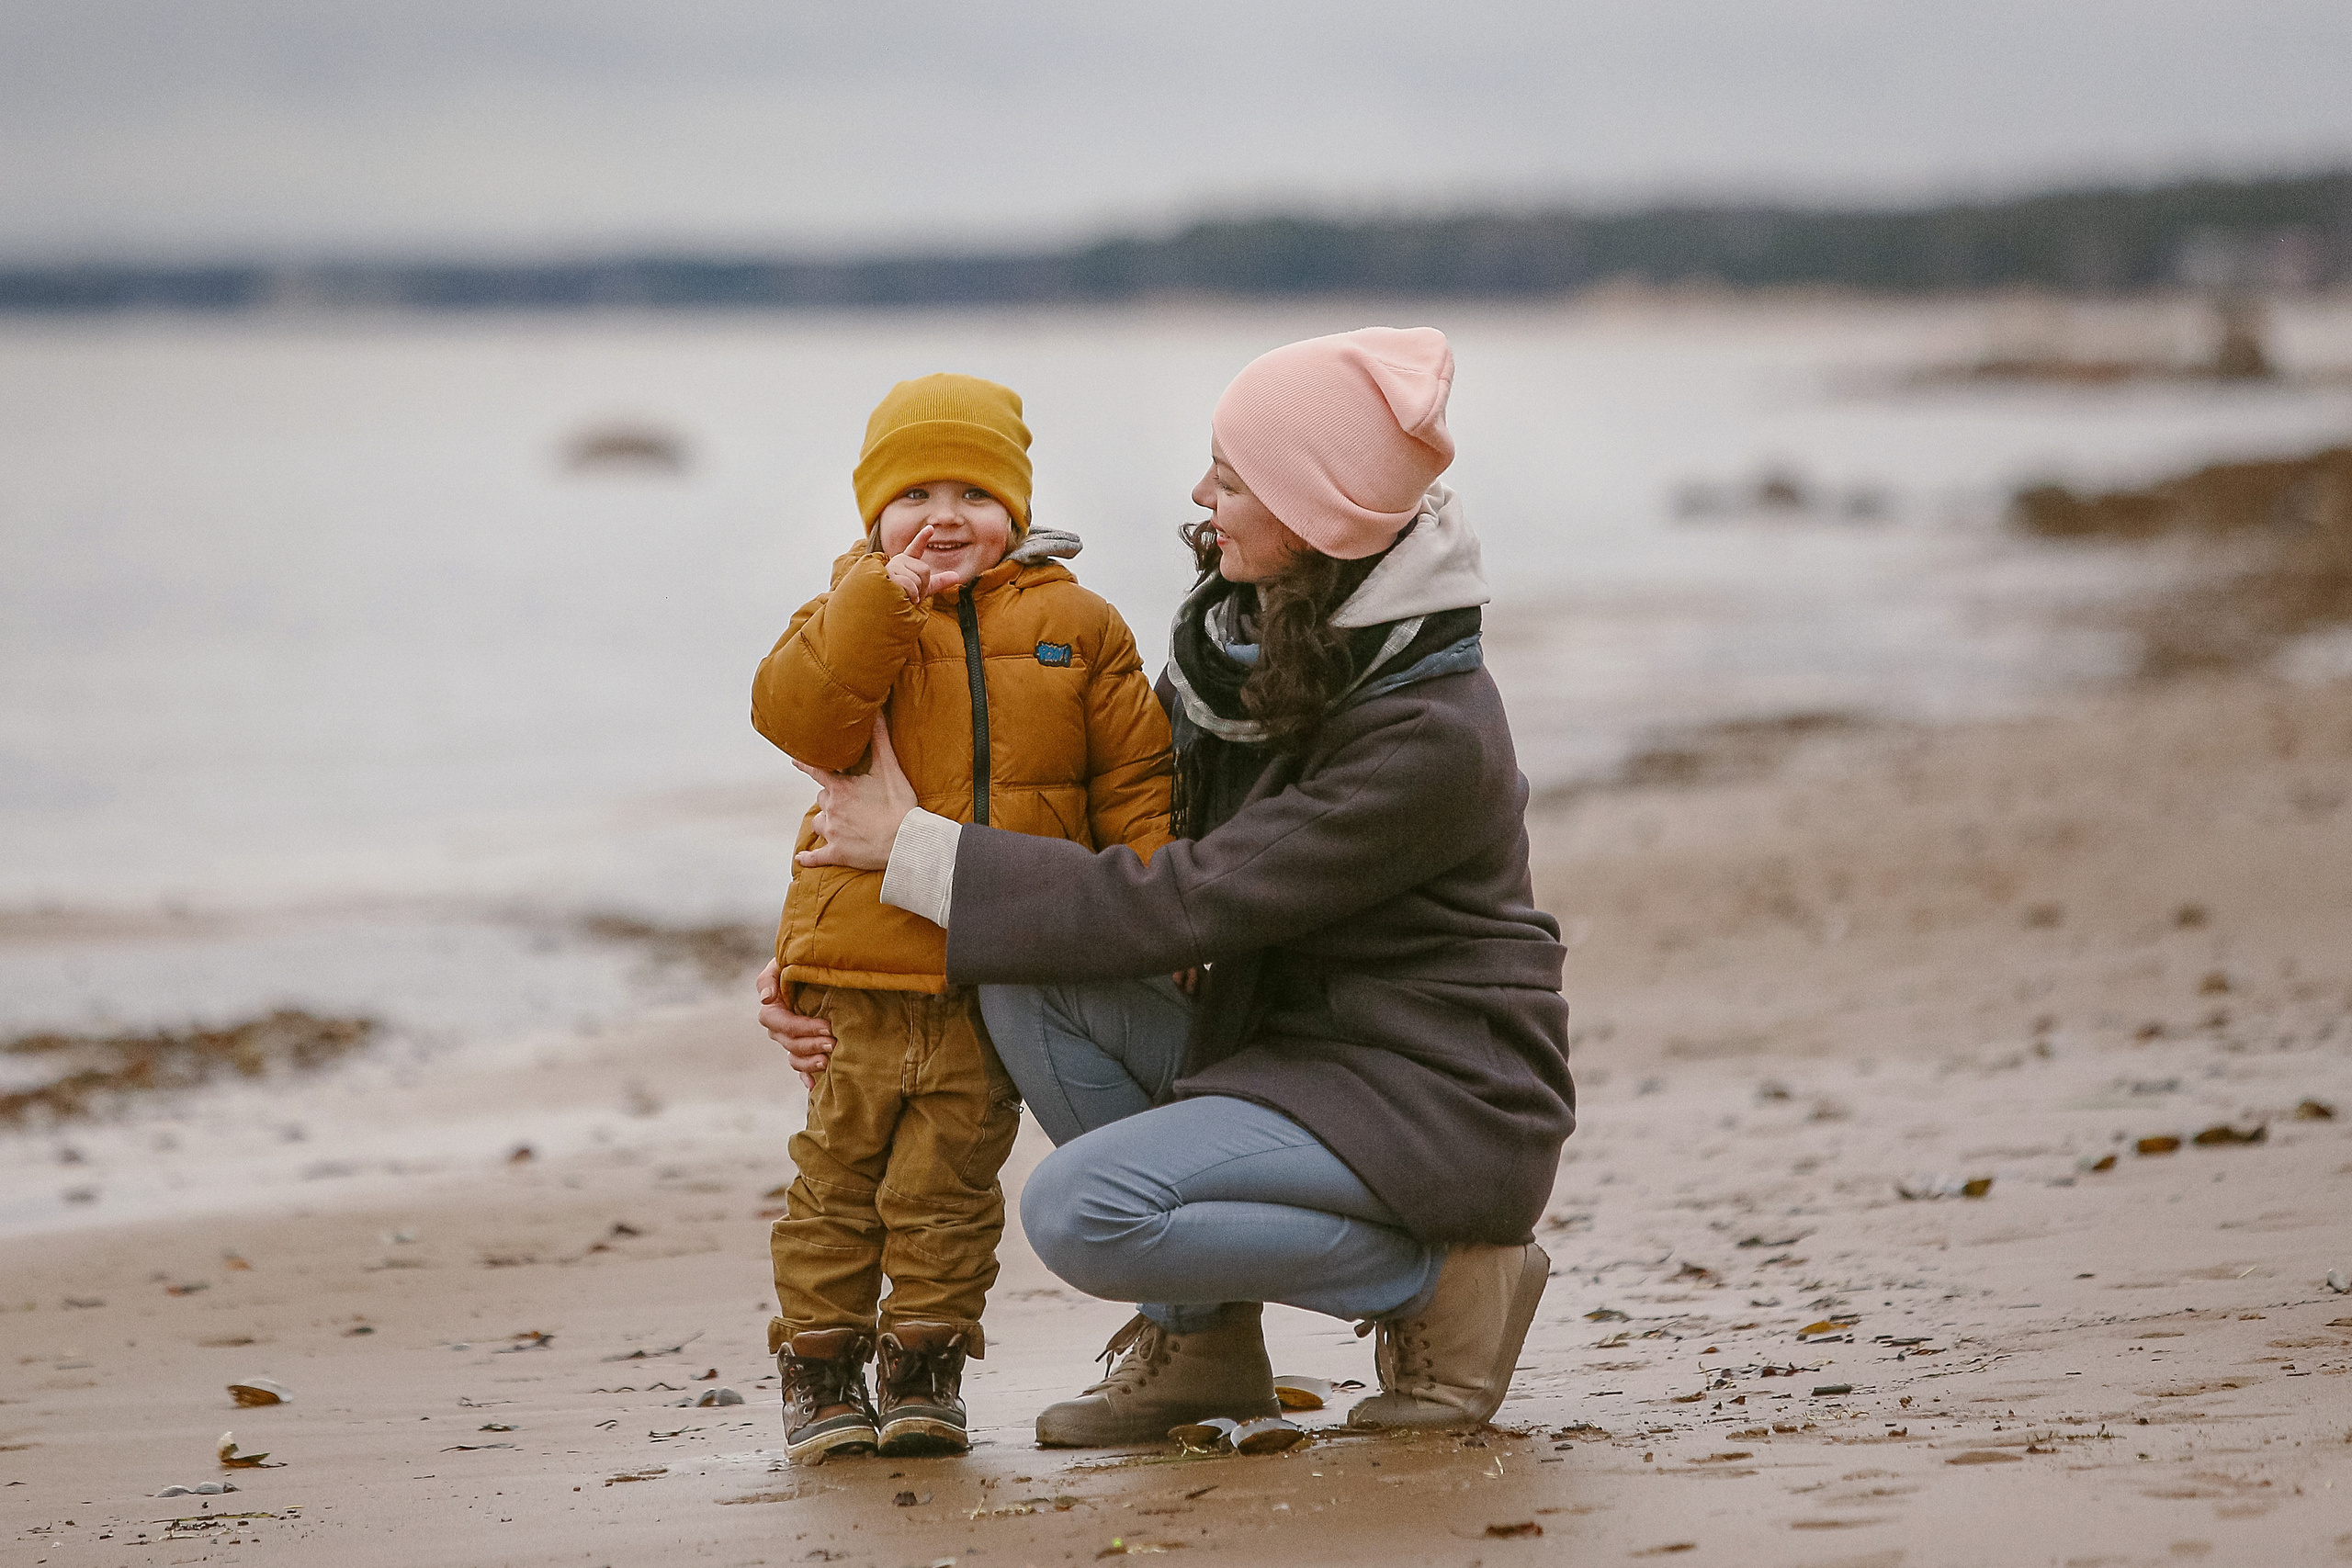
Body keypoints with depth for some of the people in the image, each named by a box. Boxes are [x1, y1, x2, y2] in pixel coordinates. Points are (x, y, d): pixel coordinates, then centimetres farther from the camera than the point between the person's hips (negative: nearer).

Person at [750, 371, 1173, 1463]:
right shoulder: (852, 618, 3)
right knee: (840, 1173, 5)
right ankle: (820, 1368, 14)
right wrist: (885, 598, -22)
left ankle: (925, 1367, 15)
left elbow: (1135, 778, 8)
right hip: (863, 962, 0)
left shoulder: (1074, 629, 5)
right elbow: (798, 719, -17)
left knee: (951, 1179, 5)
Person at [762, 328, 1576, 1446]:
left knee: (1081, 1213, -25)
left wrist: (918, 850, -19)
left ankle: (1444, 1281, -7)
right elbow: (1124, 847, 8)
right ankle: (1201, 1339, 1)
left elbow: (1182, 906, -25)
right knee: (1024, 981, -10)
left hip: (1430, 1105, -8)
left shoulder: (1432, 734, -24)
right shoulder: (1239, 642, 2)